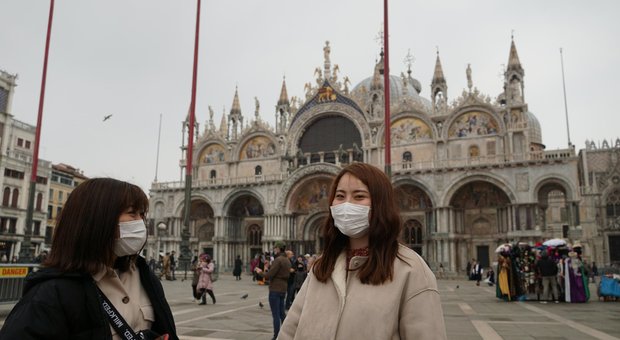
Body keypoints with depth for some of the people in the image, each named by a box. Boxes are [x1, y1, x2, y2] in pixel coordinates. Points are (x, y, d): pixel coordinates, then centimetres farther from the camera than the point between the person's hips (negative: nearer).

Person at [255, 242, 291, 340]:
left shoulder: (278, 260, -17)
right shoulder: (287, 260, 11)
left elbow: (269, 275, -18)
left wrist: (260, 272, -1)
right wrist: (270, 266, 13)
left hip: (275, 290, -9)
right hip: (283, 289, 9)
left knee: (275, 315, -3)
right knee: (281, 314, 15)